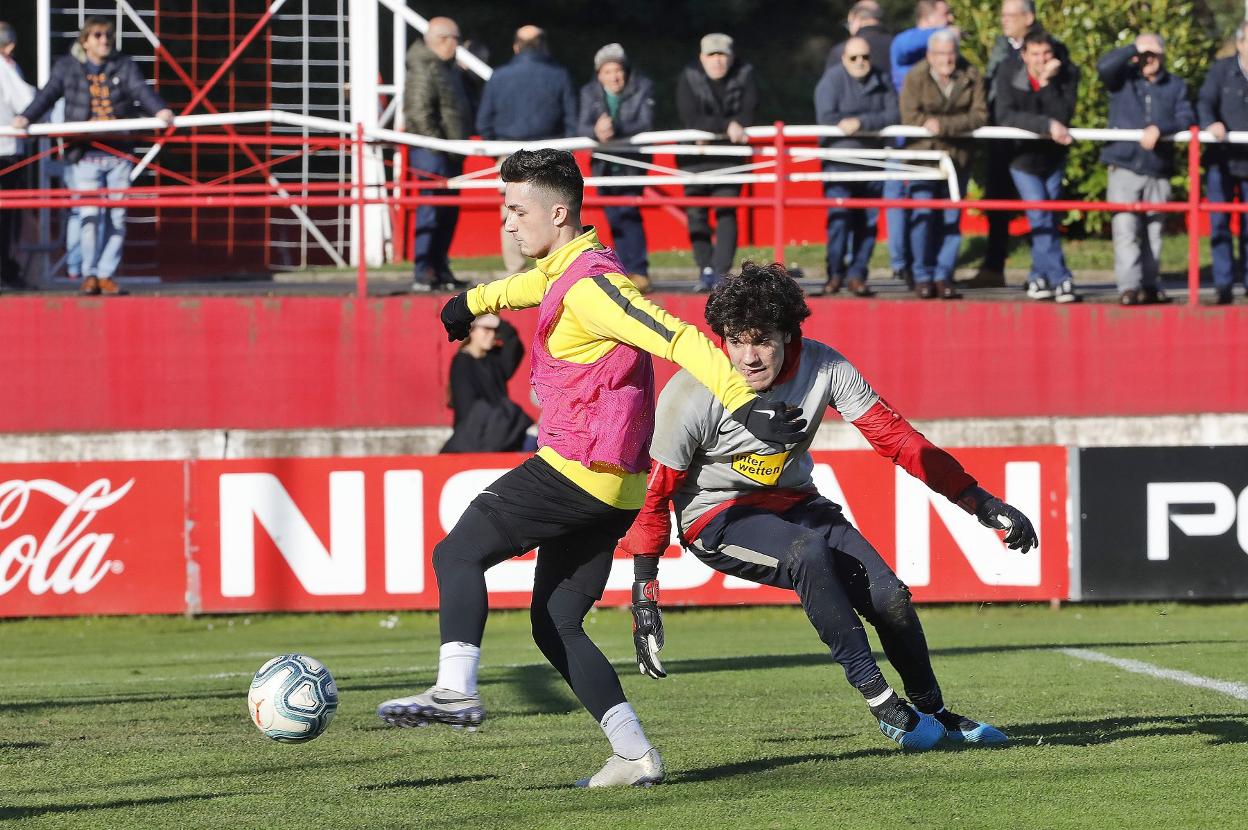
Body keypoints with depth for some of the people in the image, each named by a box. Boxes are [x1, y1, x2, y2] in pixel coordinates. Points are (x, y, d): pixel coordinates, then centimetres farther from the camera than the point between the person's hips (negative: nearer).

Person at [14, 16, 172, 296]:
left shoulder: (124, 66, 9)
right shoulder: (67, 67, 7)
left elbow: (141, 89, -6)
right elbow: (48, 94, -2)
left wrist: (159, 110, -25)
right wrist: (26, 117, -19)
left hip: (120, 154, 2)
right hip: (85, 155, -2)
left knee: (117, 217, 2)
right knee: (89, 215, -13)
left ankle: (106, 275, 10)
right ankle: (89, 275, -2)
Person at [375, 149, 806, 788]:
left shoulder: (591, 284, -14)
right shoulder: (565, 270, 17)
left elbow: (677, 339, -24)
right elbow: (537, 284, 43)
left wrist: (742, 404, -34)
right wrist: (476, 301, 62)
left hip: (576, 466, -10)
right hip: (612, 489, 10)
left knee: (458, 553, -7)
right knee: (556, 624, 10)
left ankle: (455, 690, -22)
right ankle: (634, 755, 2)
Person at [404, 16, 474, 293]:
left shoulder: (450, 68, 17)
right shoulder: (424, 70, -14)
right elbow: (420, 113, -21)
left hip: (450, 153, 10)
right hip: (431, 152, -10)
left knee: (449, 213, 13)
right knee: (432, 209, -10)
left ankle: (439, 268, 21)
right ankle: (422, 274, -9)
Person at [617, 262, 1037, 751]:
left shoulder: (822, 368, -16)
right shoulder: (692, 396, -25)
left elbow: (896, 437, -10)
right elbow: (654, 494, -15)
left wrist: (980, 502, -14)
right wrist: (644, 596, -15)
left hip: (792, 502, 4)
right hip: (717, 518, -4)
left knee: (890, 598, -11)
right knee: (809, 552, -34)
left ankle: (934, 713, 17)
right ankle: (880, 703, -25)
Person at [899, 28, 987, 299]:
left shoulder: (971, 77, -1)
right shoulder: (916, 78, -7)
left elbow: (980, 115, -9)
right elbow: (910, 117, -16)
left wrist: (943, 125, -21)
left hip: (957, 155, 2)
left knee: (951, 218, 2)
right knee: (922, 215, -8)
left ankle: (943, 276, 9)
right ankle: (923, 277, 1)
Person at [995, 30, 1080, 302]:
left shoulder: (1067, 75, -14)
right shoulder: (1008, 78, -17)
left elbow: (1063, 116, -26)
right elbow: (1005, 116, -31)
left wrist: (1047, 83, -33)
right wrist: (1047, 125, -39)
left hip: (1053, 158, 3)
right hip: (1023, 158, -3)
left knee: (1046, 218, 9)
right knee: (1041, 217, -14)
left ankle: (1039, 277, 24)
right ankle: (1061, 279, -14)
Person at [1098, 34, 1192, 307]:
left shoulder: (1175, 86, 9)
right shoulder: (1124, 78, 6)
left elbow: (1187, 119, -4)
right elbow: (1104, 66, -14)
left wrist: (1160, 128, -20)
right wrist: (1134, 49, -12)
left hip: (1158, 171, 2)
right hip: (1124, 167, -2)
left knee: (1154, 231, 8)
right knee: (1125, 229, -13)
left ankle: (1149, 286, 19)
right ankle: (1129, 287, -18)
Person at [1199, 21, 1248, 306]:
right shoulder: (1222, 71, -3)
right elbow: (1204, 102, -13)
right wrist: (1210, 123, -32)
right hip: (1222, 161, -1)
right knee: (1219, 224, -2)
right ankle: (1224, 285, 2)